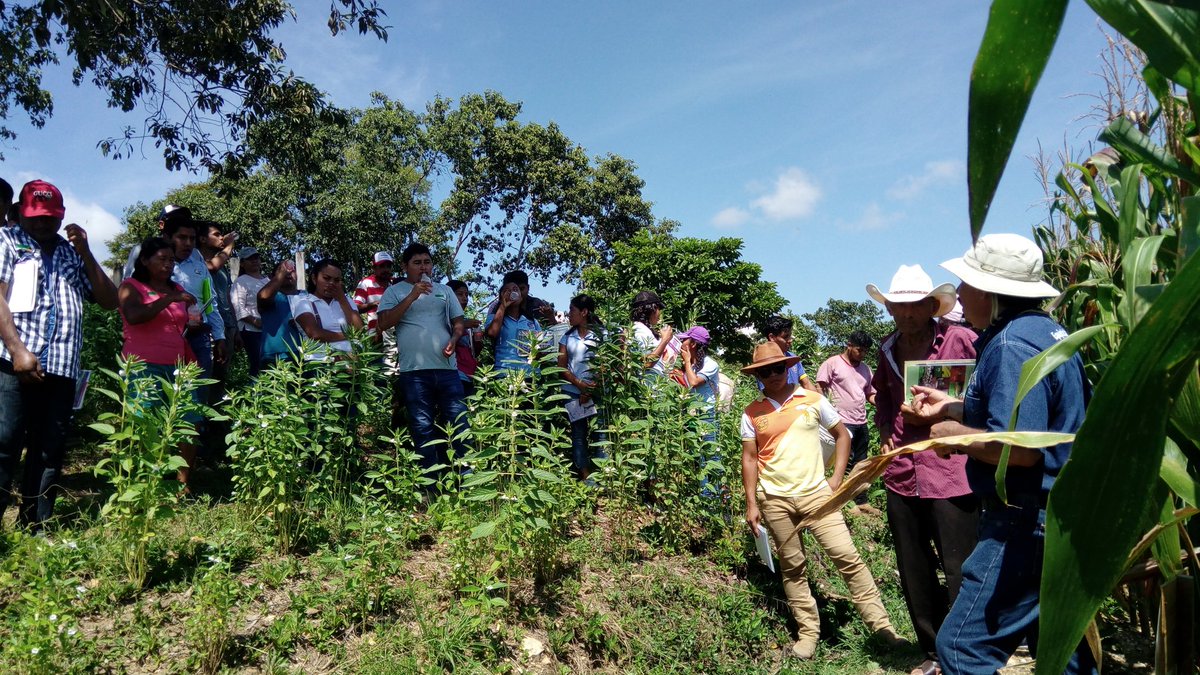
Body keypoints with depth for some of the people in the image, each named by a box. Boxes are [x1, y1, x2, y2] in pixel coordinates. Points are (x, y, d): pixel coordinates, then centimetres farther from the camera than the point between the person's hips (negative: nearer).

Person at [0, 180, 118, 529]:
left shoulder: (73, 253, 20)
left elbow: (109, 301, 13)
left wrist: (85, 252, 3)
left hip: (62, 368, 4)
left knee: (50, 452, 6)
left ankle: (34, 530, 14)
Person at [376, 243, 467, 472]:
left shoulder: (444, 290, 17)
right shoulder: (395, 291, 7)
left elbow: (458, 321, 19)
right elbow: (384, 323, -6)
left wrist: (453, 339, -3)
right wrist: (412, 296, -12)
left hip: (447, 367, 3)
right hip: (414, 369, -3)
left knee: (458, 420, 2)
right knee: (422, 426, 2)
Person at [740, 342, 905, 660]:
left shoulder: (813, 400, 1)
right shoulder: (752, 413, 1)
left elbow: (842, 435, 9)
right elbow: (749, 458, 3)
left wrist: (836, 479, 0)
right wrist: (751, 504, -1)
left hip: (815, 493, -1)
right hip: (774, 500, 1)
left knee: (847, 556, -5)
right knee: (792, 567, 9)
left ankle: (879, 623, 7)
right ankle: (808, 631, 20)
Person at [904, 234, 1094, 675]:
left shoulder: (1012, 344, -21)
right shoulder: (1045, 330, 12)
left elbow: (1019, 448, -28)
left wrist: (955, 434, -13)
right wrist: (953, 407, 20)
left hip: (1027, 523, -11)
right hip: (1063, 518, 11)